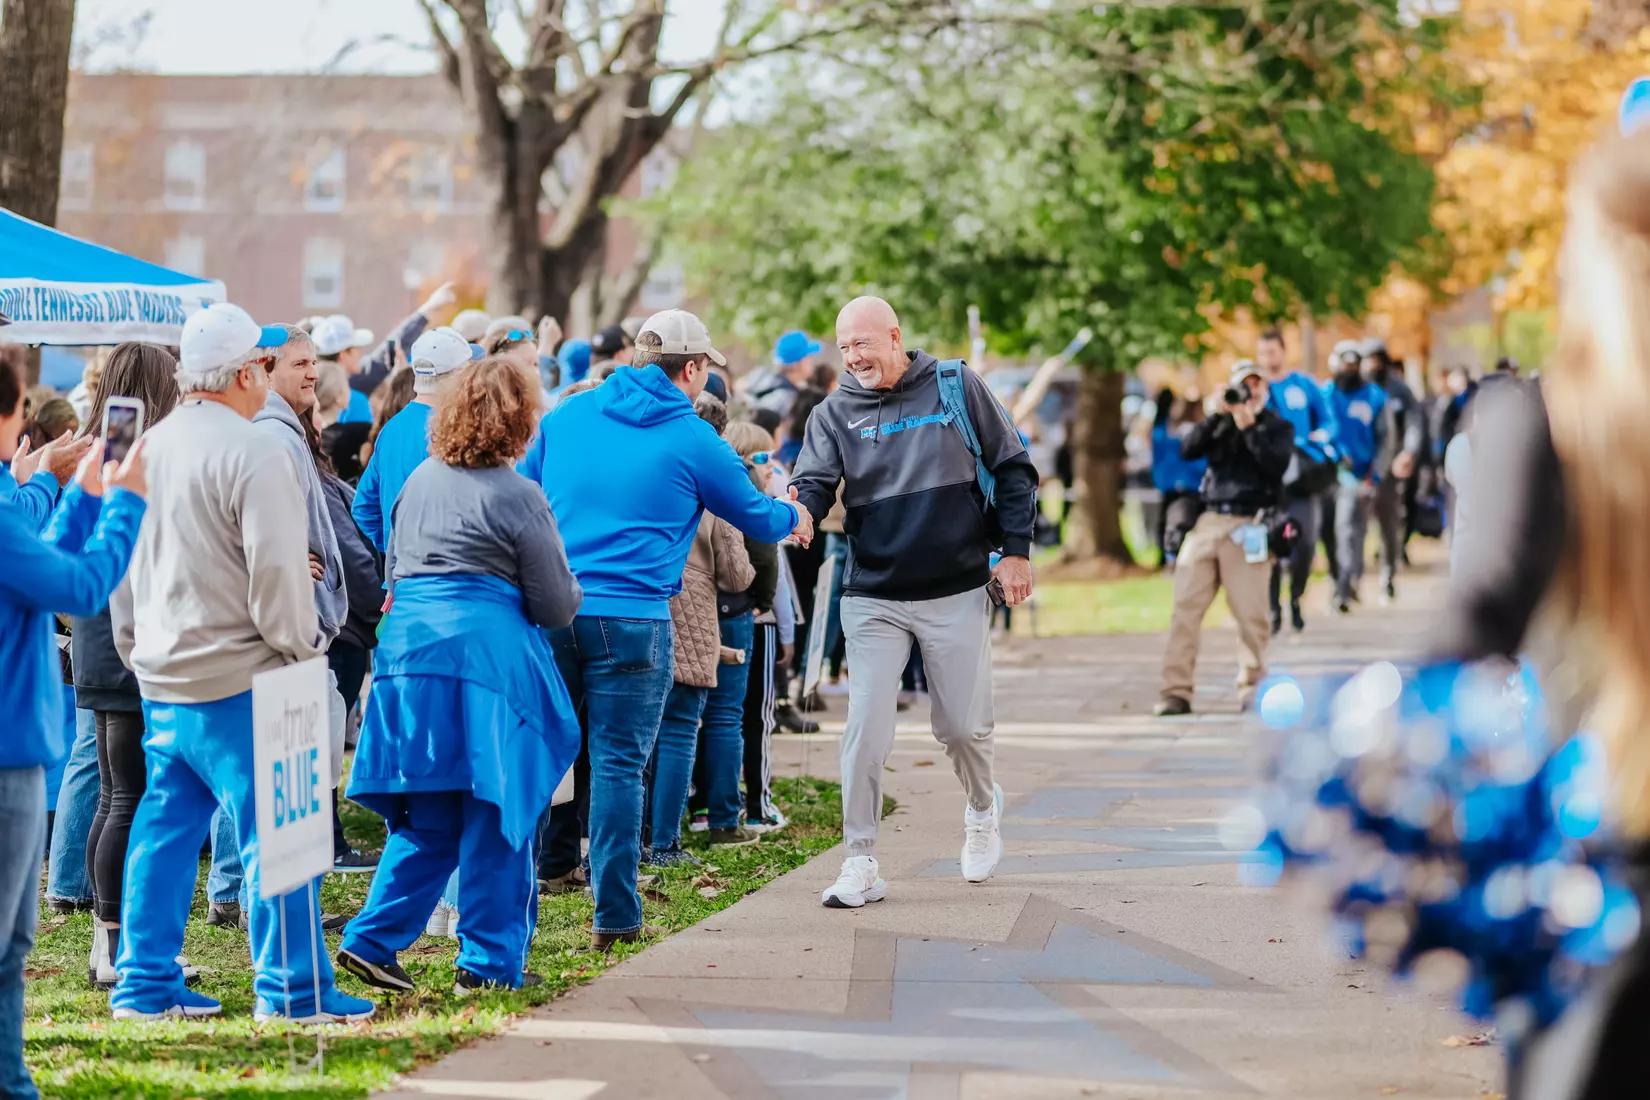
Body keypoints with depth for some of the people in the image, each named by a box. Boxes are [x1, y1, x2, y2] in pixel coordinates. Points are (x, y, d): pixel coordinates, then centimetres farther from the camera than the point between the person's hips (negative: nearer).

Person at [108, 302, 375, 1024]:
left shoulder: (149, 447, 10)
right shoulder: (252, 453, -16)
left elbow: (123, 559, 17)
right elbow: (277, 569, -19)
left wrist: (136, 649, 26)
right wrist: (300, 651, -5)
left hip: (162, 674, 8)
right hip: (238, 676, -8)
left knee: (166, 827, 14)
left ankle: (145, 984, 17)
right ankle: (293, 988, -1)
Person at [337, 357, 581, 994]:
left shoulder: (420, 480, 11)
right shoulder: (517, 497, -6)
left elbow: (394, 574, 22)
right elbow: (556, 606, -2)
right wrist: (571, 595, 19)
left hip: (409, 654, 6)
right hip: (489, 659, -6)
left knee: (427, 819, 13)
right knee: (496, 815, 4)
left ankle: (373, 939, 4)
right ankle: (490, 961, 8)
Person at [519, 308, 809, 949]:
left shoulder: (566, 415, 10)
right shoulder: (691, 440, -1)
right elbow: (754, 517, 13)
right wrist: (794, 519, 35)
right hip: (632, 618, -4)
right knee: (619, 763, -1)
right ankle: (614, 915, 0)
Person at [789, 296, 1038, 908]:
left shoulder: (956, 388, 0)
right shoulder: (835, 415, 2)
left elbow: (1013, 468, 5)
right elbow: (814, 484, -11)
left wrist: (1014, 549, 0)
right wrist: (797, 508, -35)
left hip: (958, 594, 0)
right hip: (873, 599, 0)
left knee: (963, 726, 8)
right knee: (867, 730, -7)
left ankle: (983, 809, 39)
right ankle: (861, 864, 0)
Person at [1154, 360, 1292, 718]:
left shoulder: (1278, 427, 14)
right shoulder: (1221, 422, 22)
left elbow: (1276, 464, -5)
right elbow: (1189, 448, 5)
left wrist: (1248, 428, -7)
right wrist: (1217, 414, -3)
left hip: (1247, 527, -3)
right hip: (1207, 522, 3)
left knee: (1250, 612, -7)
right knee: (1185, 606, -7)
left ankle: (1252, 685, 7)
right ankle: (1177, 691, -7)